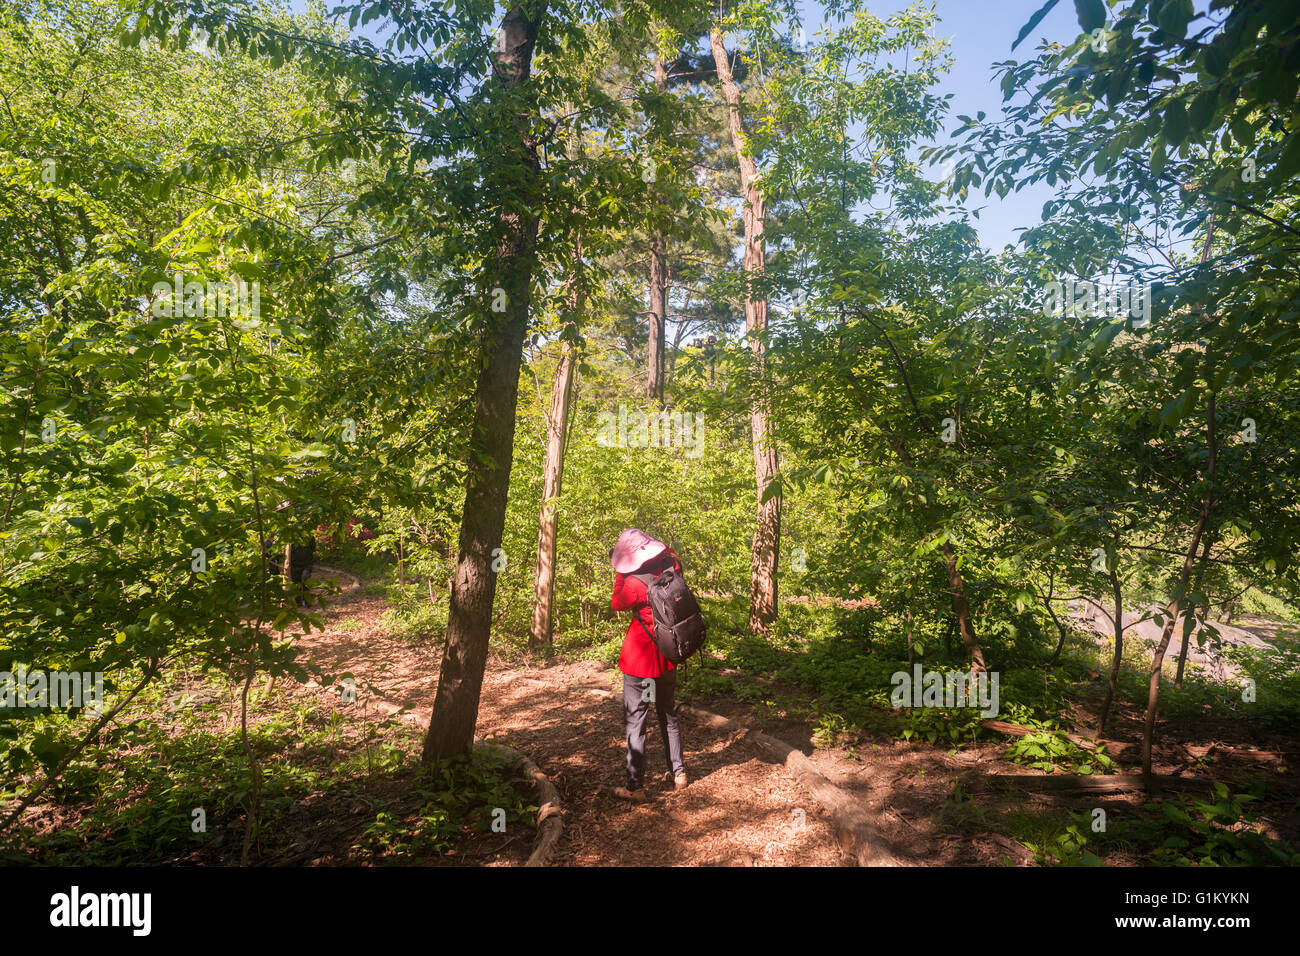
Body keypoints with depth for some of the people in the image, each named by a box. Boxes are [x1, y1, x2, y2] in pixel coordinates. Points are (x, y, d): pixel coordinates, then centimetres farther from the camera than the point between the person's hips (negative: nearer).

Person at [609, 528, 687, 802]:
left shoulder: (634, 583, -24)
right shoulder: (671, 571, -8)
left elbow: (616, 604, -4)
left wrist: (620, 573, -1)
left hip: (639, 660, -6)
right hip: (668, 657, 6)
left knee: (635, 721, 5)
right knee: (668, 715, 21)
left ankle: (635, 787, 11)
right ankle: (678, 774, 31)